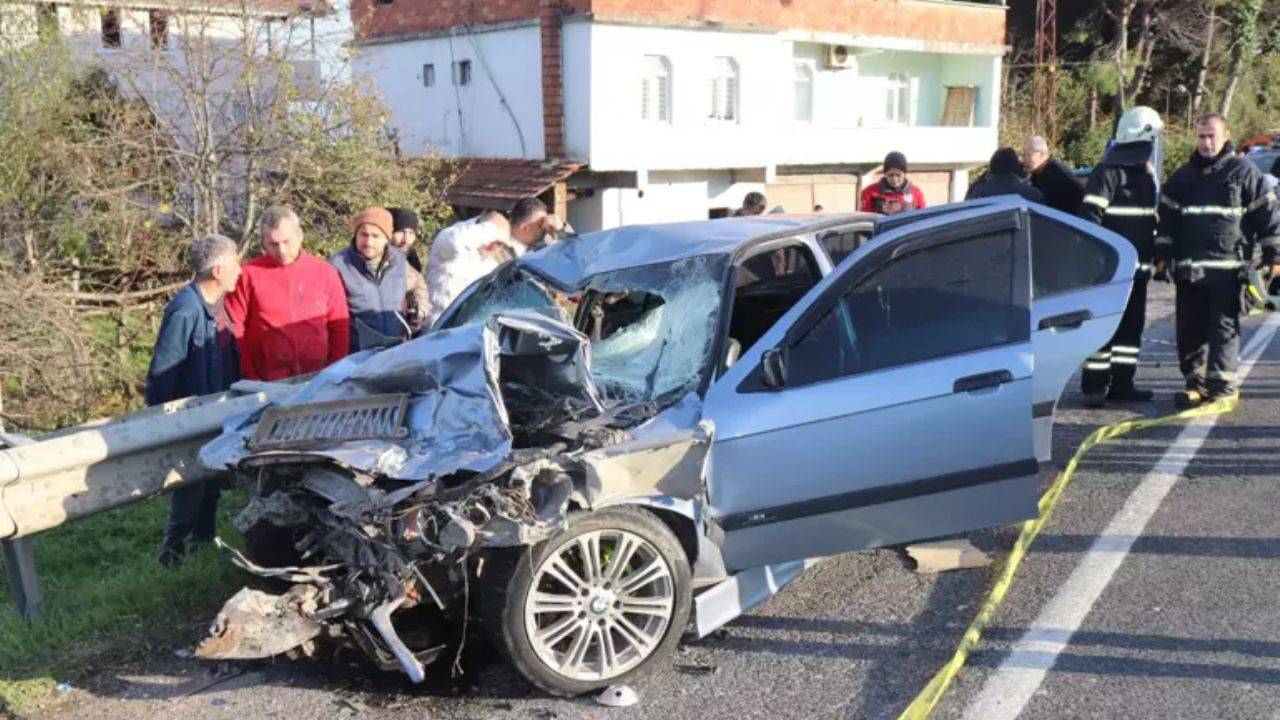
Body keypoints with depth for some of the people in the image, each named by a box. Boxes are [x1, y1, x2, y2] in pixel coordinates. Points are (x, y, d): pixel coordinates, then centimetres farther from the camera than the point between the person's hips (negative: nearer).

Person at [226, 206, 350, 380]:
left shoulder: (325, 272, 5)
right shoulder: (249, 274, 0)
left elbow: (339, 326, 8)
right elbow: (234, 328, 1)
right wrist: (250, 376, -3)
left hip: (317, 380, 1)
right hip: (266, 384, -1)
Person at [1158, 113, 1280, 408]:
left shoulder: (1243, 171, 1)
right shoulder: (1183, 176, 15)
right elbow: (1167, 218, 17)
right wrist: (1162, 255, 10)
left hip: (1228, 267, -5)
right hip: (1188, 268, 5)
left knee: (1224, 326, -4)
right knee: (1190, 329, 6)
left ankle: (1221, 383, -1)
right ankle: (1196, 381, 15)